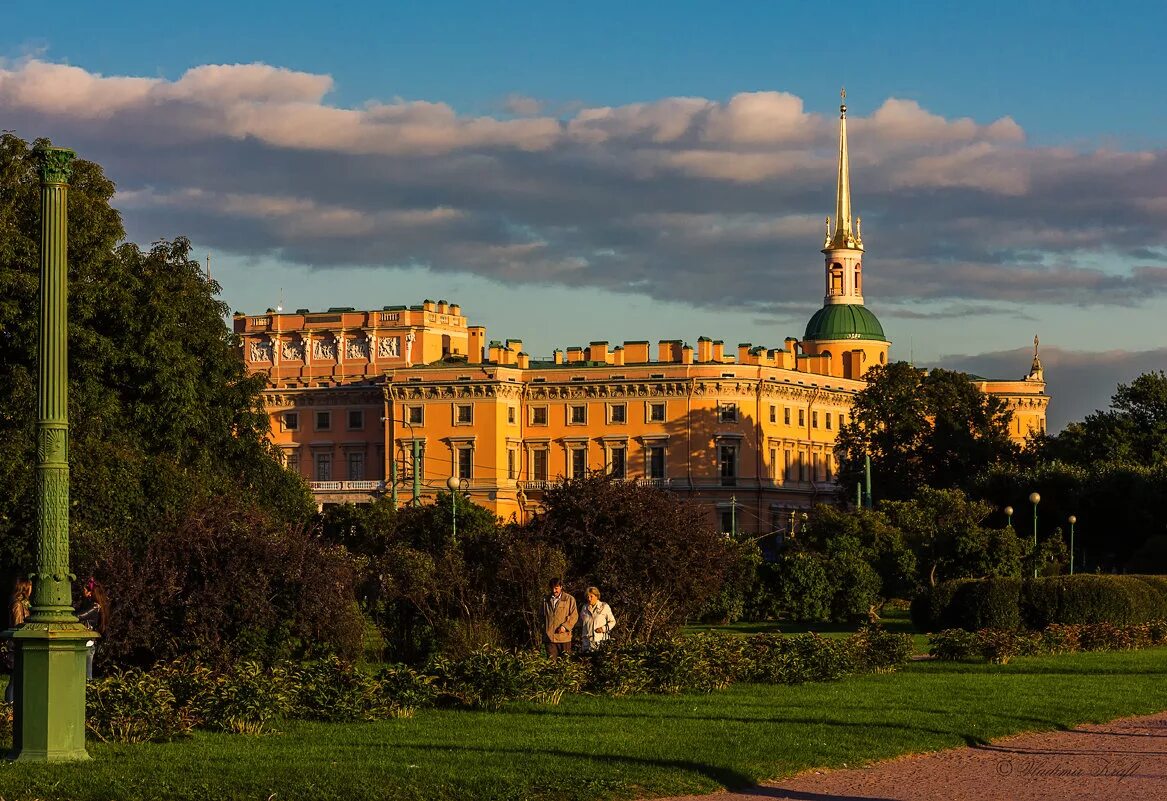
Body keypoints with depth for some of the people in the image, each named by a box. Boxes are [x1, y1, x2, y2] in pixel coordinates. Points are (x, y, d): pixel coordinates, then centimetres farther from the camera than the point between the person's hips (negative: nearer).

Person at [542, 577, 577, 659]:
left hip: (564, 636, -2)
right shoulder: (546, 600, 14)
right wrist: (544, 632, 9)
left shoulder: (569, 599, 4)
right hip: (549, 636, 2)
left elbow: (574, 616, 0)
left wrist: (565, 626, -14)